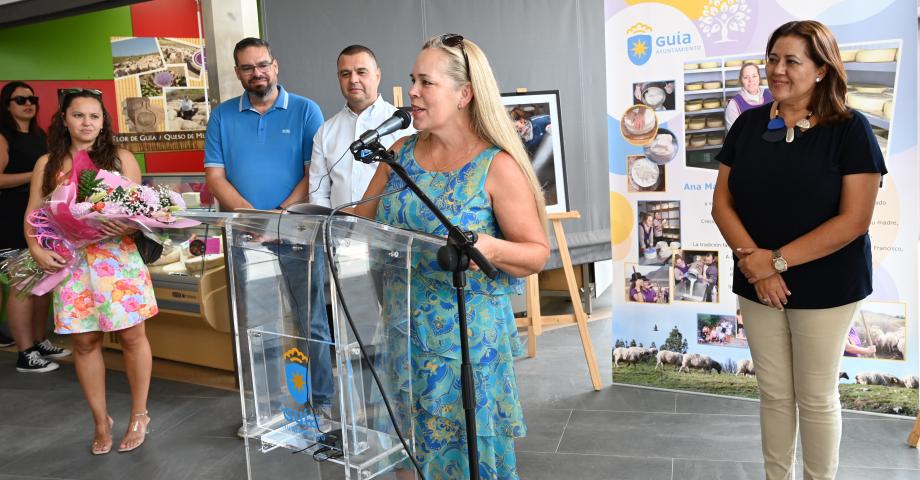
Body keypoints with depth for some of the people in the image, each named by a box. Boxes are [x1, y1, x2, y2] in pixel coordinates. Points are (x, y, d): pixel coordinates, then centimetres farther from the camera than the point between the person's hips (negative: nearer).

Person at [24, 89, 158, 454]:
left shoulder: (121, 158, 5)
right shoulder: (48, 164, 10)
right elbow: (33, 216, 8)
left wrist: (127, 225, -20)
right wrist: (37, 250, -10)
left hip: (118, 257, -2)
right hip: (70, 261, 2)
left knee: (131, 336, 1)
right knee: (84, 341, 6)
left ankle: (139, 415, 19)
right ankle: (101, 421, 22)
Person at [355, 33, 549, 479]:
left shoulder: (496, 166, -11)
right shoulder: (401, 152, 6)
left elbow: (537, 253, -9)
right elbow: (361, 219, 12)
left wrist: (490, 248, -29)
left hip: (467, 334, -5)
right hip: (401, 327, 5)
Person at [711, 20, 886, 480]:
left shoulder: (850, 129, -8)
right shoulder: (748, 123, 3)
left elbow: (854, 219, -14)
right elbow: (722, 202, 0)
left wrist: (777, 260, -18)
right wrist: (751, 258, -15)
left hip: (826, 286, -3)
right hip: (756, 284, 3)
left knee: (816, 397, 9)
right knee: (774, 393, 14)